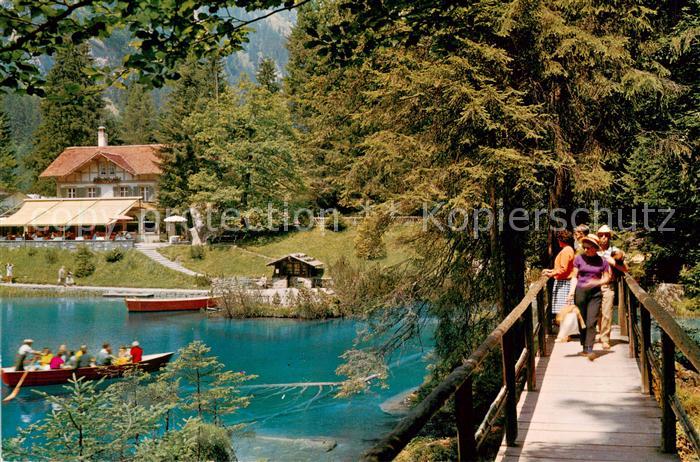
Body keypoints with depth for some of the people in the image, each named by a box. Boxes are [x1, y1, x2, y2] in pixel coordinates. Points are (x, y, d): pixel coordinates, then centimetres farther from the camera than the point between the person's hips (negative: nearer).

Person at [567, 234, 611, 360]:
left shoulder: (602, 261, 2)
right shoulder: (579, 259, 2)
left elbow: (606, 278, 9)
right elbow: (574, 277, 4)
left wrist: (596, 282, -11)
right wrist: (571, 292, -6)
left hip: (595, 293, -1)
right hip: (580, 292, 1)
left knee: (591, 322, -9)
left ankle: (589, 349, -12)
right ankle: (584, 347, 21)